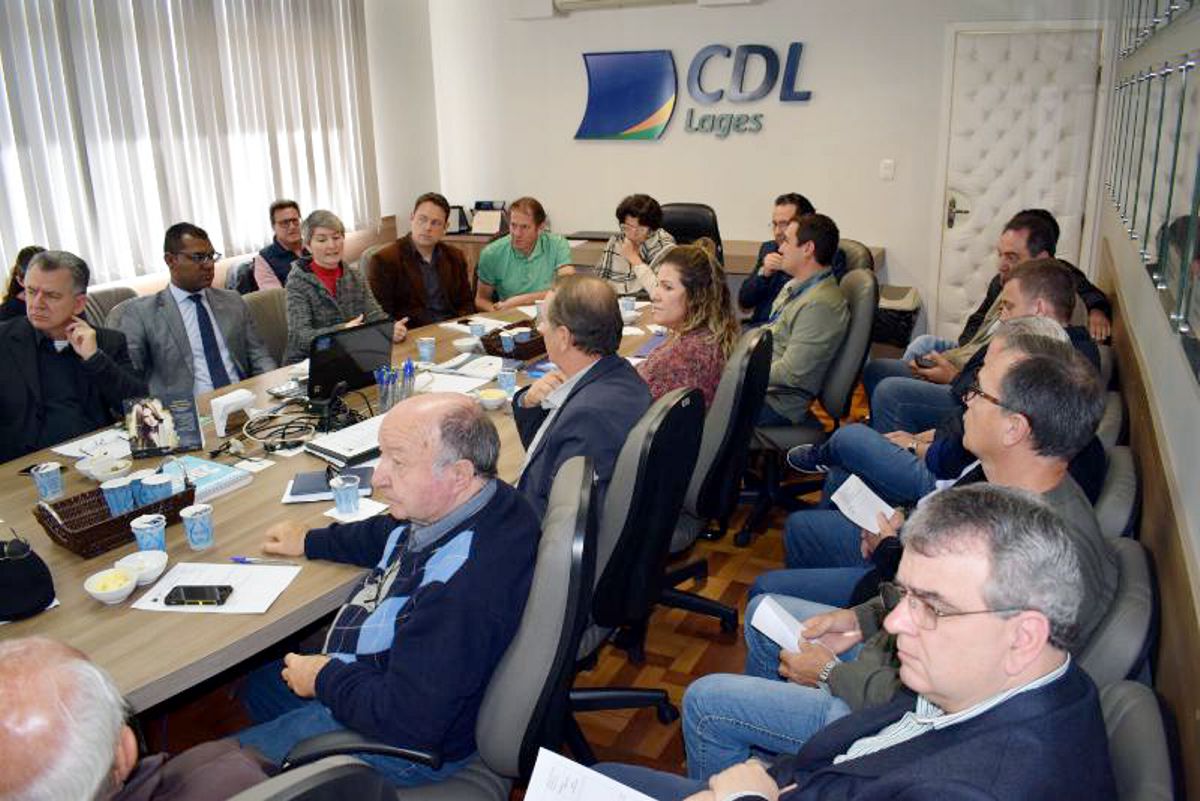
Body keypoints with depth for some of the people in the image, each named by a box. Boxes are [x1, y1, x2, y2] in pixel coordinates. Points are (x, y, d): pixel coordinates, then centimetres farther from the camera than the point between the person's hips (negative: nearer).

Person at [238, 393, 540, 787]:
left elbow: (409, 720, -34)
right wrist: (310, 541, 19)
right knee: (256, 684, 28)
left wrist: (325, 680, -18)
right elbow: (392, 536, 14)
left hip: (406, 741, -9)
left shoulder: (465, 585, -43)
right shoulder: (448, 504, -11)